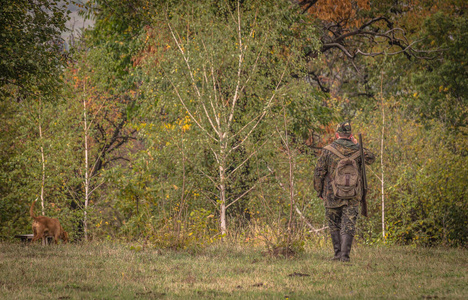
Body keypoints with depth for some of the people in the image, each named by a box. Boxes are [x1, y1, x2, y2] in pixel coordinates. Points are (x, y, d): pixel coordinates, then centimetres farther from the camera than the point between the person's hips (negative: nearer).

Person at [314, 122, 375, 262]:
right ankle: (345, 254, -9)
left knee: (334, 225, 14)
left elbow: (319, 173, -3)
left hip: (332, 195, -1)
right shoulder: (357, 150, -2)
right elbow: (371, 158, 20)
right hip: (352, 197, 1)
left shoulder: (327, 151, -5)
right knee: (348, 226, 2)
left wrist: (319, 191, 8)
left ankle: (338, 252, 10)